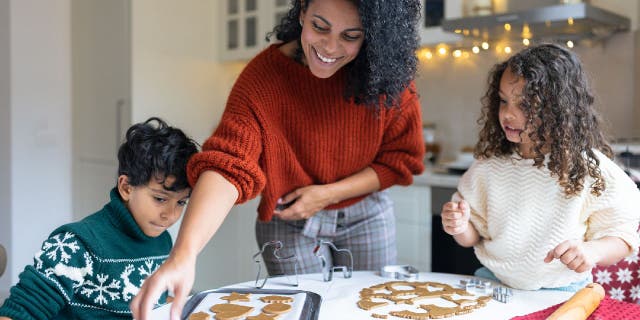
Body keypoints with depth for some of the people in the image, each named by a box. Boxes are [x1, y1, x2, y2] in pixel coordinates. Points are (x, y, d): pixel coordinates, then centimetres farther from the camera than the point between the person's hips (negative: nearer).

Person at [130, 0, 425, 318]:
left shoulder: (387, 72, -18)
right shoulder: (264, 76, -25)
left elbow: (401, 157, -8)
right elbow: (227, 164, -37)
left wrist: (329, 193, -20)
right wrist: (183, 254, -51)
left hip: (367, 217, 2)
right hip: (288, 223, -2)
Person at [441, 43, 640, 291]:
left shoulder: (590, 169, -7)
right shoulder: (490, 163, 3)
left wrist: (593, 251, -21)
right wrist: (461, 228, -11)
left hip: (560, 292, -2)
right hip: (492, 281, 3)